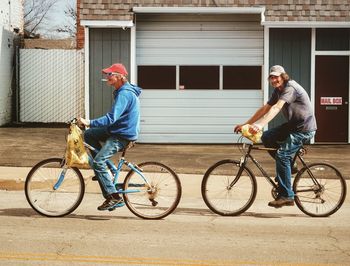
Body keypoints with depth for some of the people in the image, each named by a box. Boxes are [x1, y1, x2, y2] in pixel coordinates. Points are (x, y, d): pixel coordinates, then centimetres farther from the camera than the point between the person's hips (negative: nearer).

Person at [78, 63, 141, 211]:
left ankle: (114, 197, -14)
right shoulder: (121, 91, 12)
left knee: (98, 162, -18)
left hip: (123, 135, -10)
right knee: (88, 135, 13)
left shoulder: (124, 94, -21)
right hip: (117, 129, 10)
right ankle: (102, 171, 16)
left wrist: (89, 123, -35)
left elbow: (111, 118, -31)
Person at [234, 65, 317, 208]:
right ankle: (288, 166, 11)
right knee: (266, 137, -2)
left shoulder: (290, 88, -21)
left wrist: (260, 125, -47)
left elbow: (276, 108, -36)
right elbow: (265, 109, 7)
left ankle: (286, 196, -16)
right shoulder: (278, 90, 8)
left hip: (304, 129, -9)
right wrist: (245, 124, 0)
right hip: (293, 125, 9)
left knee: (282, 154, -19)